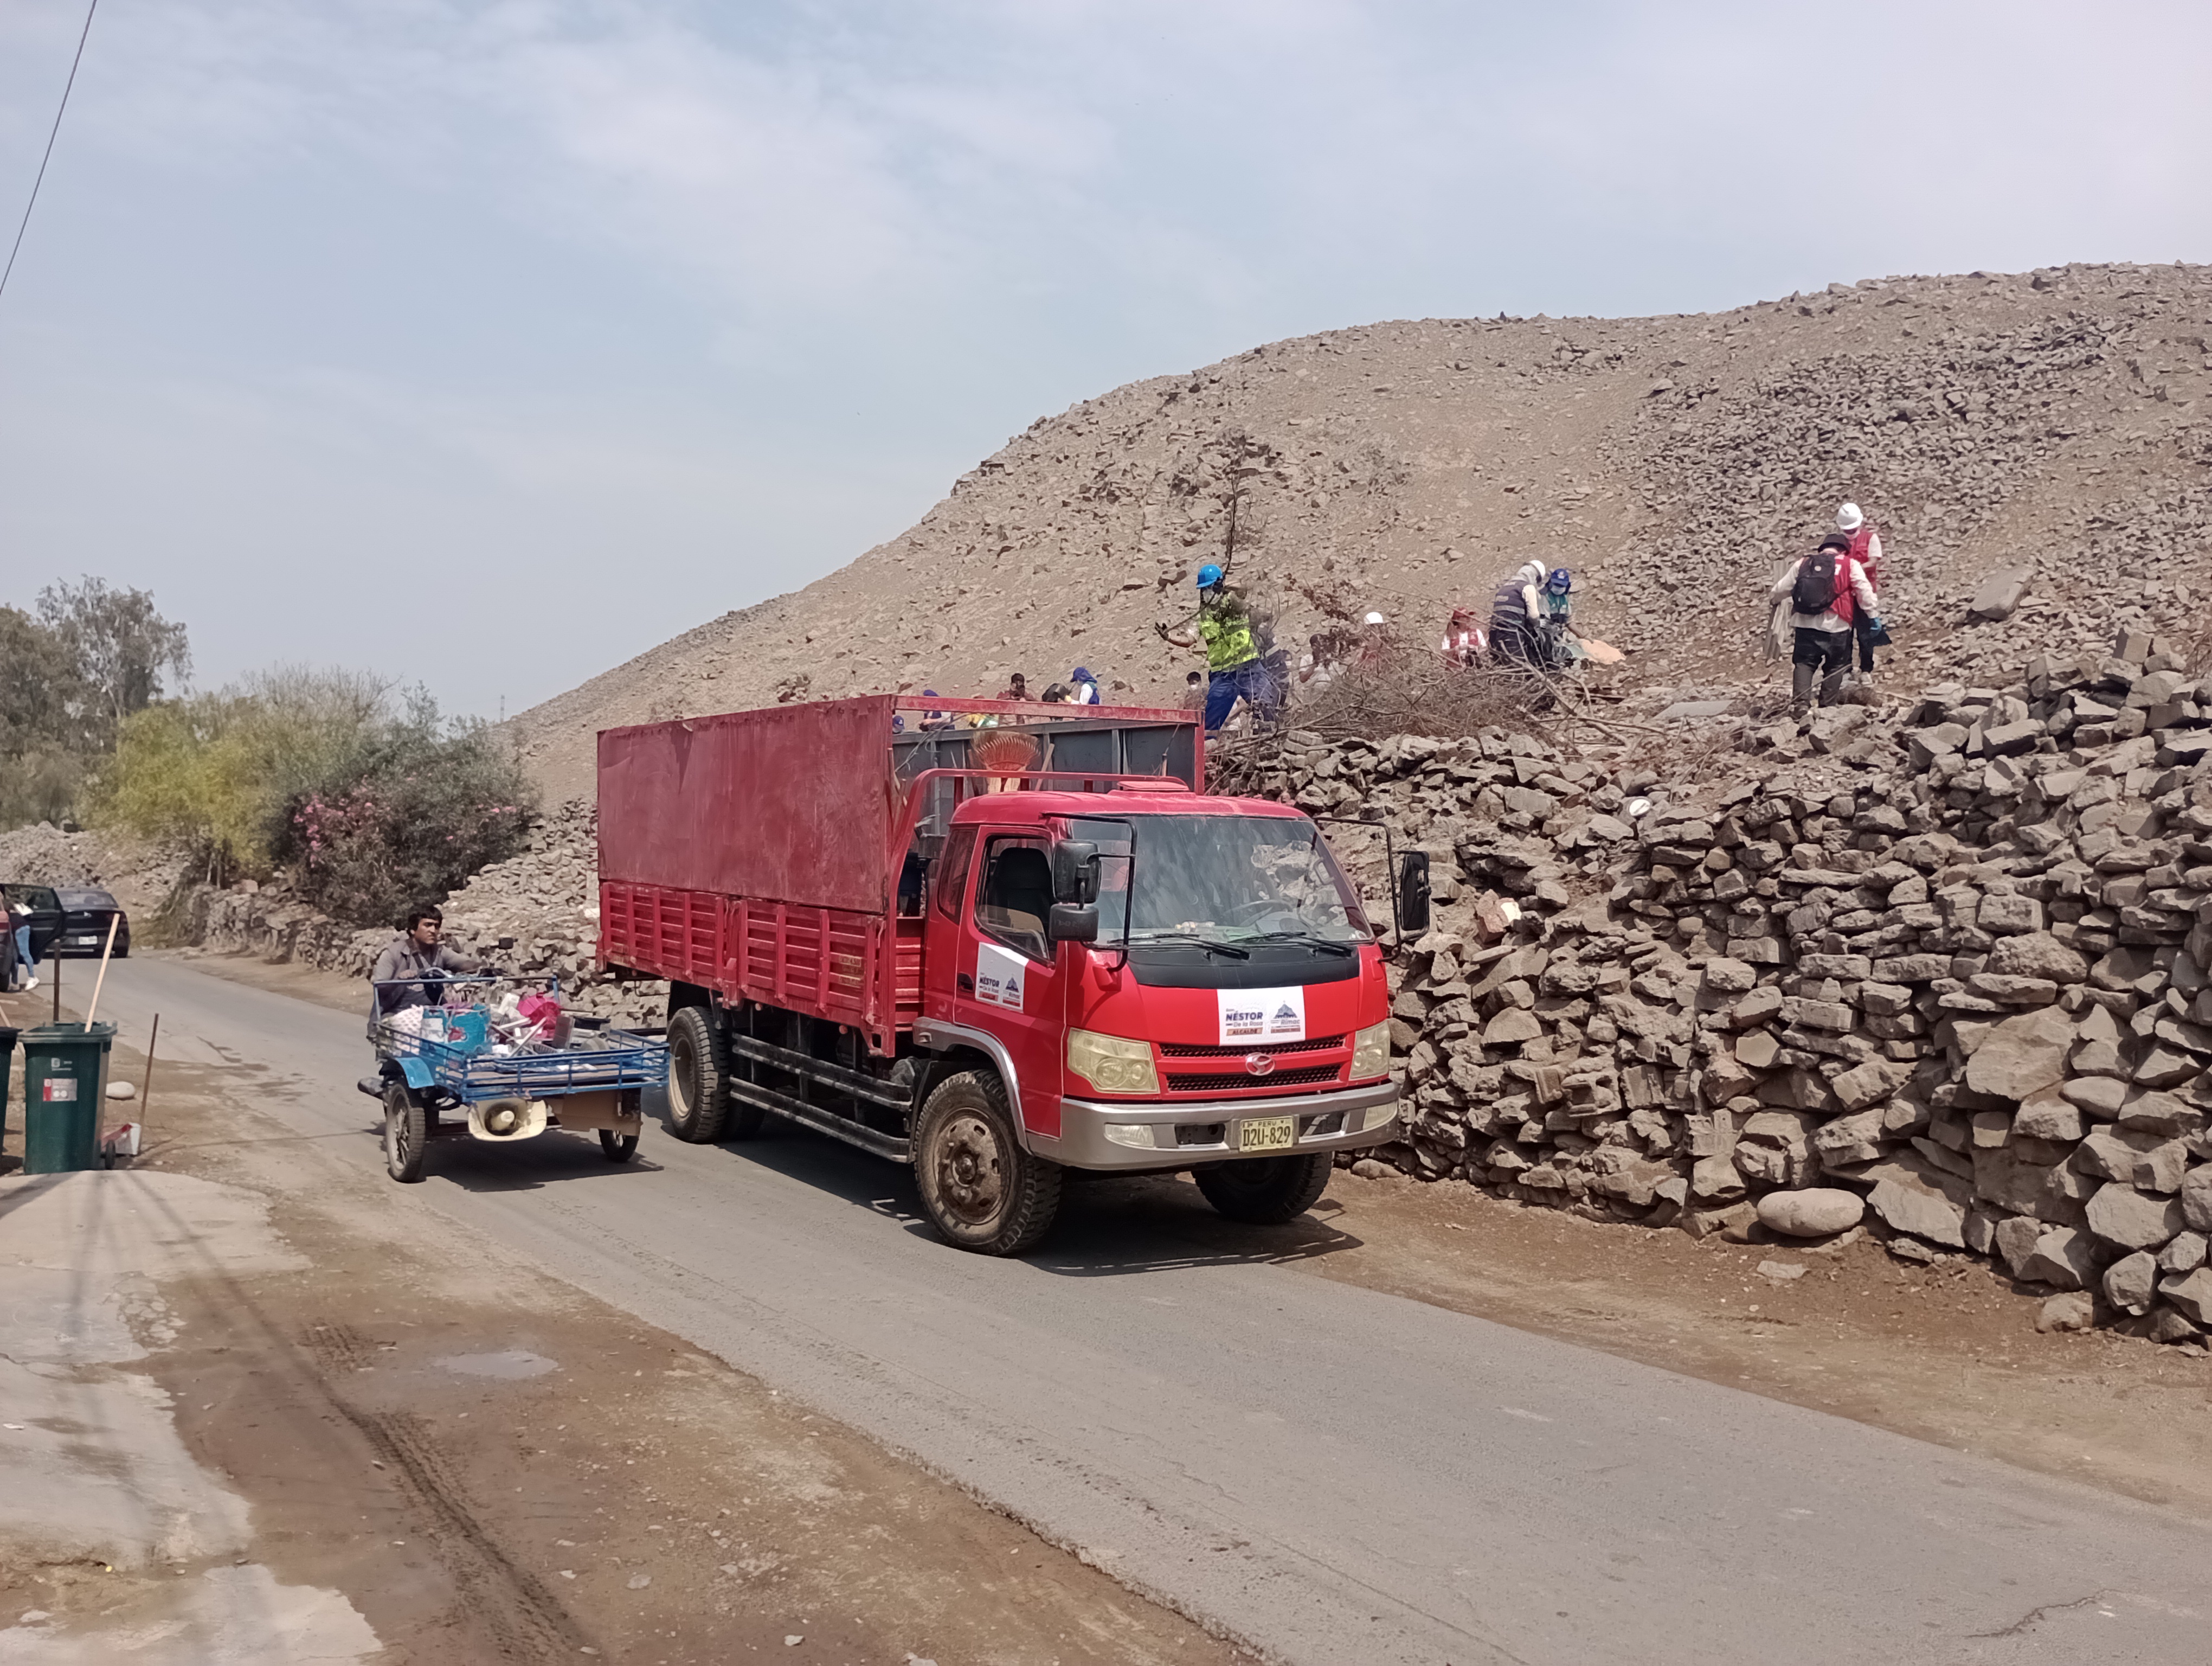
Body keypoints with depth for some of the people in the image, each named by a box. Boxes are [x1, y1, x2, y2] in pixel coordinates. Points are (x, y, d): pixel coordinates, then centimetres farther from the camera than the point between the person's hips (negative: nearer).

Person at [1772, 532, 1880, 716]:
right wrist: (1874, 615, 6)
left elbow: (1782, 588, 19)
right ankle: (1828, 706, 11)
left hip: (1805, 624, 2)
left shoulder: (1802, 563, 13)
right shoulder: (1850, 565, 6)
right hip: (1835, 625, -2)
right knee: (1835, 667, 11)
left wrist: (1772, 598, 40)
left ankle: (1801, 702, -8)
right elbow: (1865, 591, 1)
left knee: (1803, 664, 7)